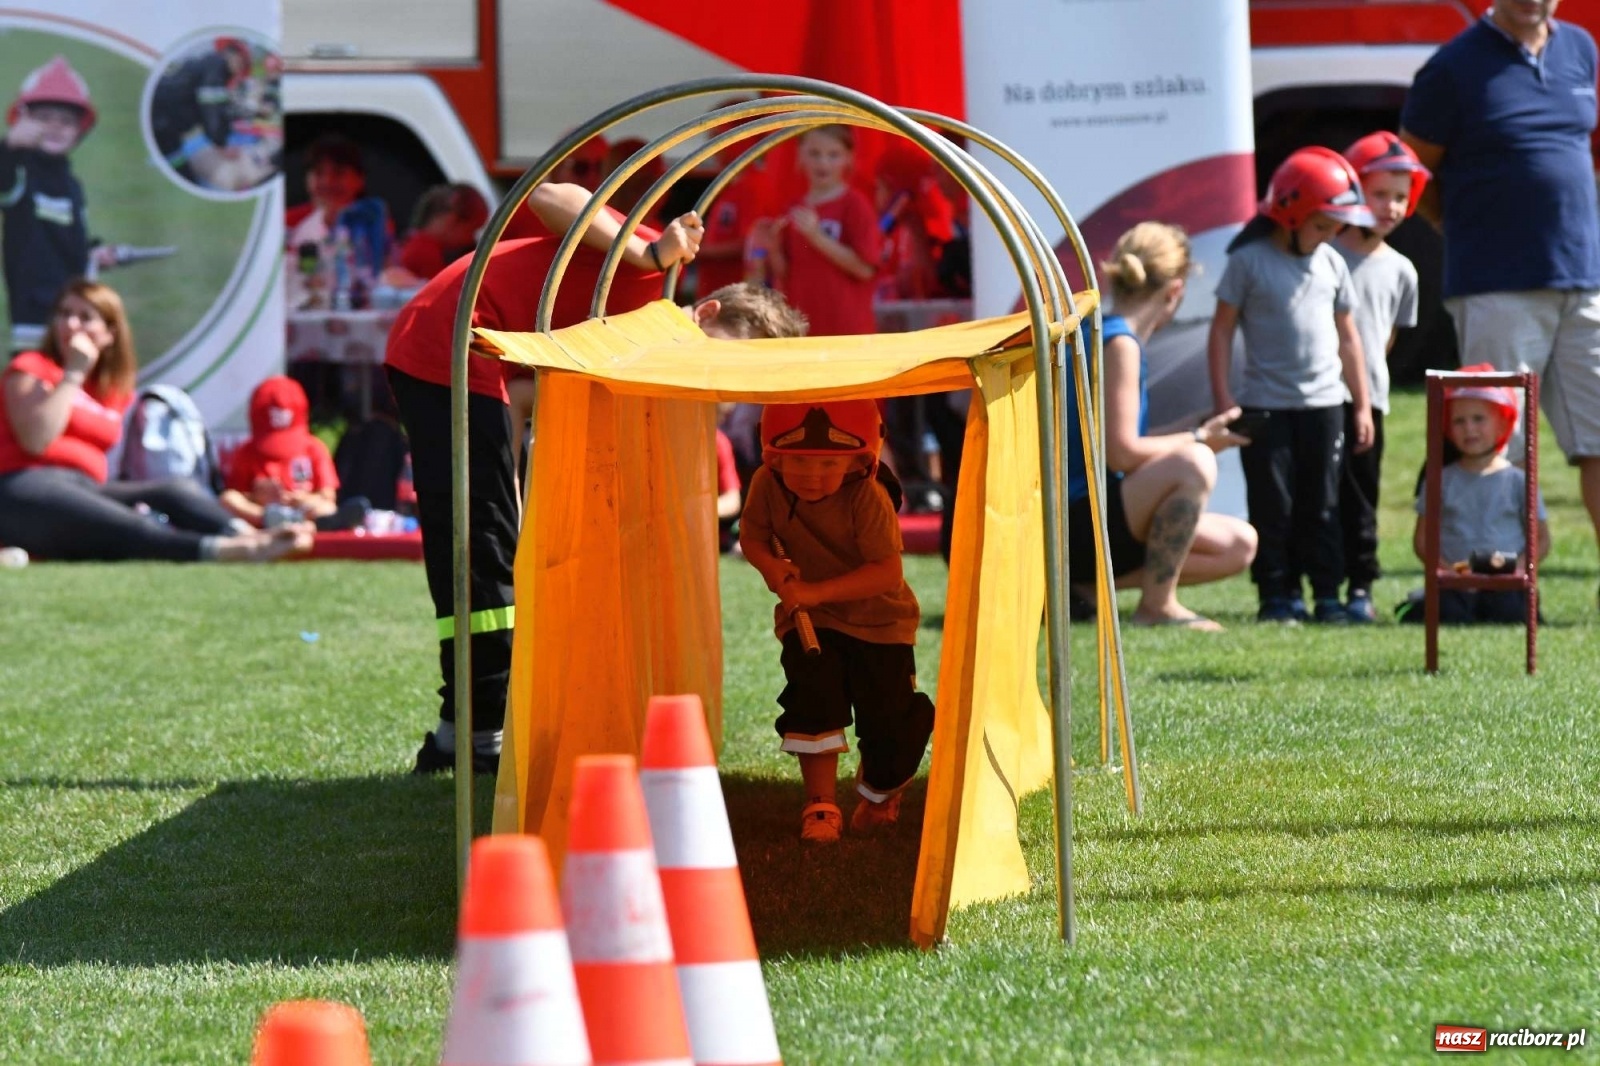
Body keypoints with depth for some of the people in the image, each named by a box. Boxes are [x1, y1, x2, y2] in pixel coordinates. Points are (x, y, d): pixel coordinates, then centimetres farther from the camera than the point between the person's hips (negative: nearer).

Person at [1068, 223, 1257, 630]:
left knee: (1240, 545, 12)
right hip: (1078, 524, -10)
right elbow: (1121, 453, -21)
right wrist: (1196, 439, -8)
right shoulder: (1118, 342, -16)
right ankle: (1157, 606, -18)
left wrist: (1190, 434, 19)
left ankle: (1091, 584, 7)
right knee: (1194, 462, -30)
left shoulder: (1094, 334, 13)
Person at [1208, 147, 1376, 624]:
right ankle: (1277, 593, 5)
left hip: (1324, 403, 4)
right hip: (1265, 405, -3)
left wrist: (1362, 405, 13)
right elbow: (1222, 330, -3)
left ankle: (1327, 592, 10)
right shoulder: (1249, 261, -4)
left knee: (1322, 504, 6)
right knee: (1272, 504, 0)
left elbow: (1347, 336, 15)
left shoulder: (1331, 264, 9)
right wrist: (1223, 399, -8)